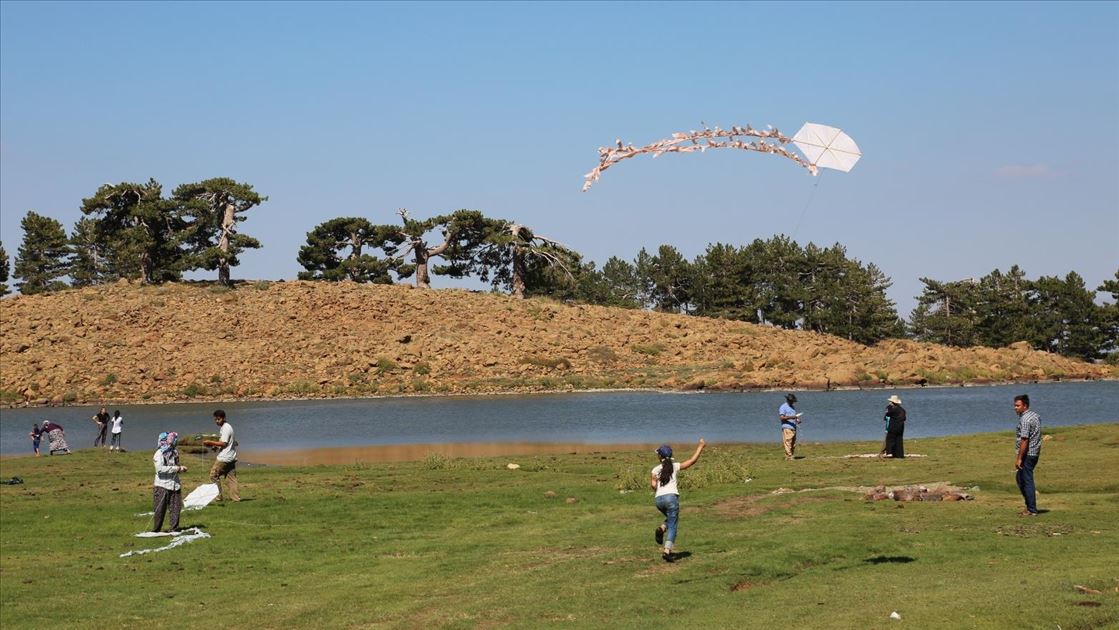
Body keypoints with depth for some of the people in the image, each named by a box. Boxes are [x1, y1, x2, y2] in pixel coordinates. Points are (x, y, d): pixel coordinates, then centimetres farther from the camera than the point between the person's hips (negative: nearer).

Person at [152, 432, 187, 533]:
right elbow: (160, 468, -23)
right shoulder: (159, 453, -9)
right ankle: (156, 530, 9)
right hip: (162, 485, -6)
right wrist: (177, 468, -22)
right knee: (160, 509, -1)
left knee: (176, 508, 2)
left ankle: (174, 529, 9)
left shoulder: (174, 452, 12)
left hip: (174, 485, 6)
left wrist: (181, 468, 4)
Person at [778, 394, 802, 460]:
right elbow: (782, 417, -14)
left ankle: (791, 456, 8)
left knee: (793, 444, 6)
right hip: (787, 428, -8)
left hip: (793, 427, 8)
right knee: (788, 443, -12)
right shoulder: (783, 407, -5)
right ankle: (789, 457, -15)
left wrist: (797, 419, 5)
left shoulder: (793, 406, 20)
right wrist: (791, 417, -24)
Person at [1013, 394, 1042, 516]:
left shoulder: (1025, 419, -19)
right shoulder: (1035, 415, 12)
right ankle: (1029, 505, 22)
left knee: (1027, 481, -3)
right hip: (1035, 452, 10)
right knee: (1019, 477, 20)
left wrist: (1019, 458, -20)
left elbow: (1024, 440, -23)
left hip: (1027, 454, -10)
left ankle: (1032, 510, 1)